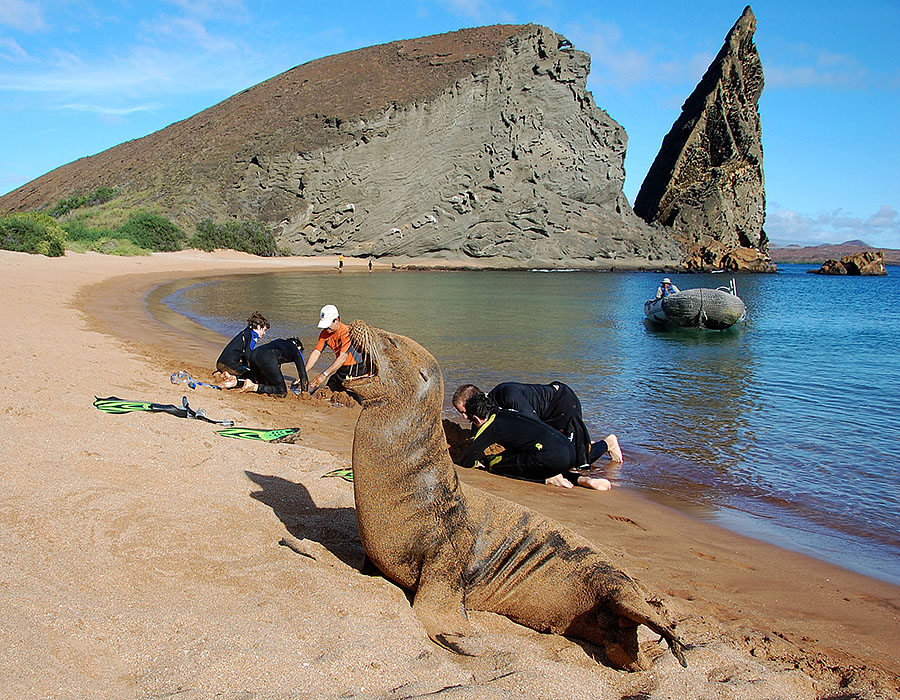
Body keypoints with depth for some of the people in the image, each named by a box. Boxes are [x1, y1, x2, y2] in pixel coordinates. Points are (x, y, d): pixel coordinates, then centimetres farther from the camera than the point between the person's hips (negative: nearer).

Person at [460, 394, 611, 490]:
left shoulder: (491, 425, 4)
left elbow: (466, 461, 6)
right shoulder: (507, 413, 26)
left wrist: (483, 462, 27)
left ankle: (549, 479, -5)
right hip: (570, 450, 8)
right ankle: (579, 479, 13)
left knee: (495, 464, 3)